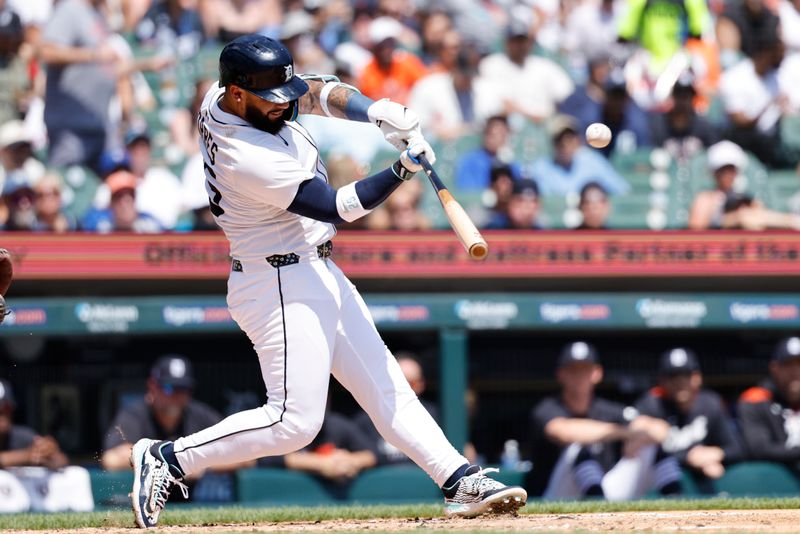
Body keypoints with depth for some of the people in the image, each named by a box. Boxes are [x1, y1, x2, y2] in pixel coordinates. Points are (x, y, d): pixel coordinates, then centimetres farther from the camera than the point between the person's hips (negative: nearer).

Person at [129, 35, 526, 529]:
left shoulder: (221, 99, -3)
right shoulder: (249, 160, -29)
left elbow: (318, 92, 5)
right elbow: (337, 208, -24)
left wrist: (375, 112, -13)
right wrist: (404, 169, -28)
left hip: (315, 272, 11)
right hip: (282, 285, -11)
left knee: (384, 384, 9)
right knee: (294, 423, -10)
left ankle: (460, 480, 10)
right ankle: (167, 459, 0)